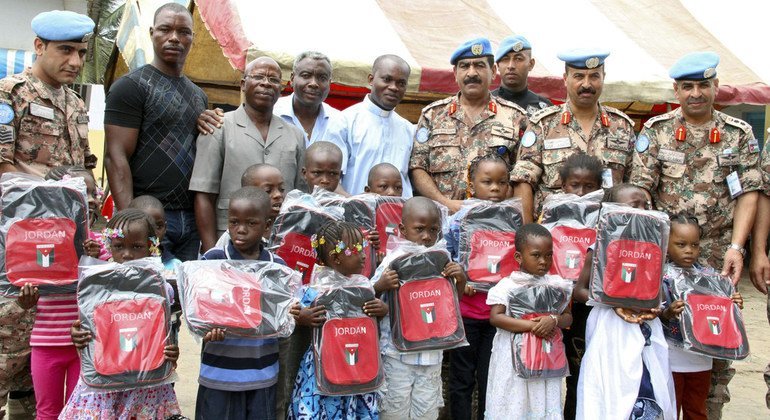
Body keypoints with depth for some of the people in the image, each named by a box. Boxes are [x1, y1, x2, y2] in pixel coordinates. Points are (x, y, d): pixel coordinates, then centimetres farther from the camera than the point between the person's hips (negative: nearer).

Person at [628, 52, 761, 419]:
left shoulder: (739, 134, 6)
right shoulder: (655, 130, 3)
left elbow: (748, 193, 0)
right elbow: (640, 191, -3)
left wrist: (736, 247, -11)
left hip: (718, 256, 1)